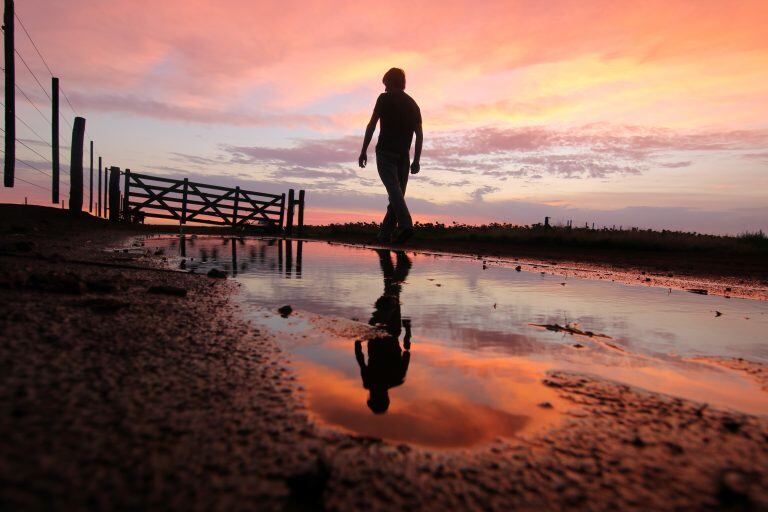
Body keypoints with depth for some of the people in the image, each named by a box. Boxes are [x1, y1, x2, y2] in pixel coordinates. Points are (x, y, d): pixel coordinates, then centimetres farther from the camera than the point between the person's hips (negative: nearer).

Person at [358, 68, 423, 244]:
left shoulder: (385, 98, 5)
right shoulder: (413, 104, 19)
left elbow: (371, 125, -3)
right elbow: (419, 135, 13)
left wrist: (364, 150, -1)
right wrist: (416, 160, 13)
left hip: (385, 152, -5)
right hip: (403, 155, 5)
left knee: (393, 189, -15)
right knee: (398, 192, 5)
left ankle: (406, 225, -32)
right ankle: (384, 234, 6)